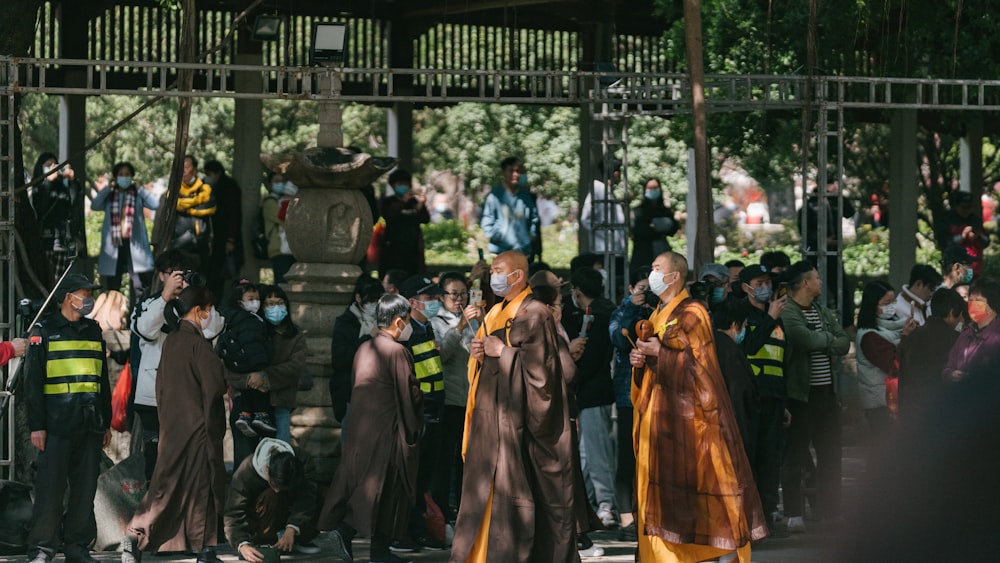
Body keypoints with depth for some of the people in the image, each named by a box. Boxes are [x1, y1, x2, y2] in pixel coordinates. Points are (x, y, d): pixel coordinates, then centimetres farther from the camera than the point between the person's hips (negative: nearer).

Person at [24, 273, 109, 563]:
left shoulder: (93, 330, 16)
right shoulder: (44, 331, 0)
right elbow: (32, 382, -3)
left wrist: (106, 422, 18)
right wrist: (36, 425, -10)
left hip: (90, 426, 5)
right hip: (57, 424, -5)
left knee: (85, 488, 6)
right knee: (50, 487, -6)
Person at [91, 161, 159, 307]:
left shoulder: (138, 195, 8)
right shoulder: (109, 196, 11)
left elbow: (155, 204, -9)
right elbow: (94, 206, -6)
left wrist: (139, 188, -4)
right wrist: (108, 188, -5)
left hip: (134, 245, -2)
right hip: (113, 246, 2)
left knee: (140, 286, -11)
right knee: (112, 287, 8)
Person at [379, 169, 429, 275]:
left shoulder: (415, 202, 14)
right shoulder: (386, 202, 7)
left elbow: (425, 219, 2)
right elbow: (388, 215, -13)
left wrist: (421, 205, -17)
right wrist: (403, 202, -21)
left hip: (413, 250, 2)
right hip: (393, 248, -2)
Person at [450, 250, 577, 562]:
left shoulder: (535, 314, -7)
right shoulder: (494, 314, 17)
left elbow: (541, 364, -15)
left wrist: (503, 352, -13)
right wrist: (479, 356, 1)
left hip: (516, 416, -8)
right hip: (490, 415, 8)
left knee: (512, 489, -10)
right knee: (484, 490, 6)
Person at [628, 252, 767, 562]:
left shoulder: (692, 313, -10)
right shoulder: (658, 315, 15)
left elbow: (700, 361, -15)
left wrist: (660, 353, -15)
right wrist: (640, 359, -1)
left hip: (688, 412, -8)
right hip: (660, 411, 8)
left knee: (696, 475, -7)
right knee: (661, 480, 6)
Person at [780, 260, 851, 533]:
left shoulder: (823, 312, 15)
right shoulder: (787, 313, -12)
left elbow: (844, 343, 10)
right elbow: (806, 339, -25)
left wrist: (823, 343, -9)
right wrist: (828, 339, -5)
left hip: (827, 392, 8)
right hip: (802, 394, -8)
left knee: (831, 454, 13)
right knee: (796, 456, -2)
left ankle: (829, 510, 23)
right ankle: (794, 514, 2)